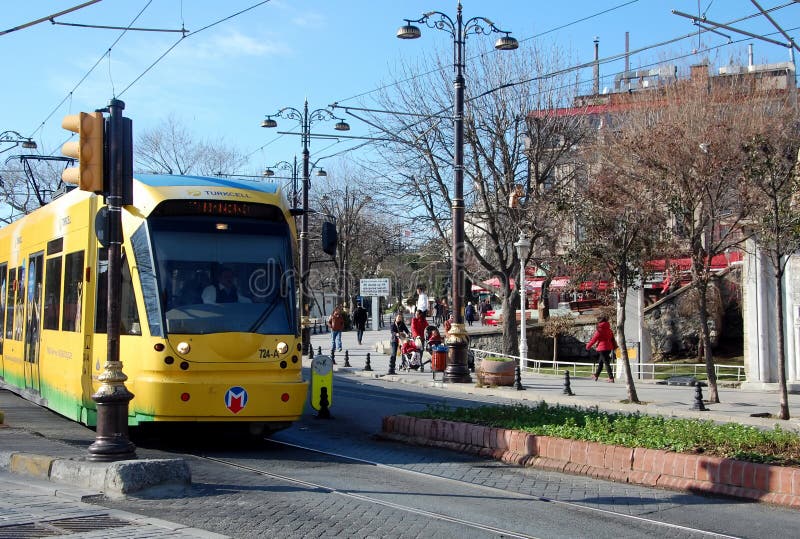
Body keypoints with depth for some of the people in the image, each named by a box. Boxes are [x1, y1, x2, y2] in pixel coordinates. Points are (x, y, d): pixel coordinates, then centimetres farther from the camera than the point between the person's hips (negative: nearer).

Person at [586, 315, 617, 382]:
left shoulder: (600, 330, -9)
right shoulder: (609, 330, 10)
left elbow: (594, 339, -5)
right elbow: (613, 339, 12)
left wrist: (588, 345, 6)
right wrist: (614, 347, 17)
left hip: (602, 348, -7)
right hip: (609, 348, 7)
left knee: (606, 363, -7)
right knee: (600, 362, 20)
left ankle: (611, 378, -12)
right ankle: (596, 375, 32)